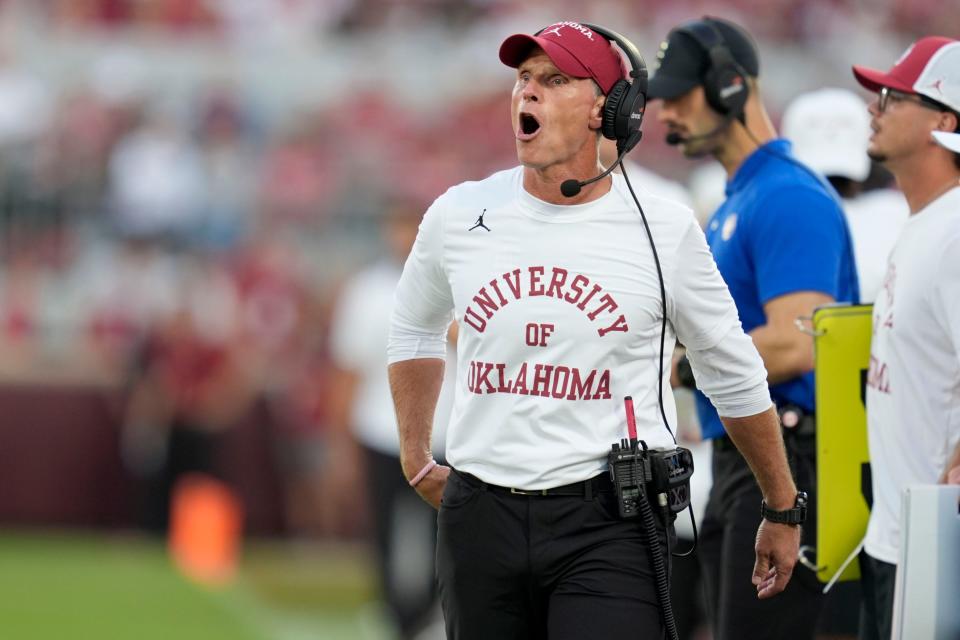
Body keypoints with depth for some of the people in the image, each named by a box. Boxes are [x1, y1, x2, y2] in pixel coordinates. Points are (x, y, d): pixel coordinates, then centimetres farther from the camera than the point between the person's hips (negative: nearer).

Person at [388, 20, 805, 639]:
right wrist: (415, 461, 25)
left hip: (609, 524, -3)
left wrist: (783, 510, 16)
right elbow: (414, 331, 26)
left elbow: (734, 377, 9)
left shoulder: (664, 229, -2)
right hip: (480, 518, 4)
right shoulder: (457, 216, 5)